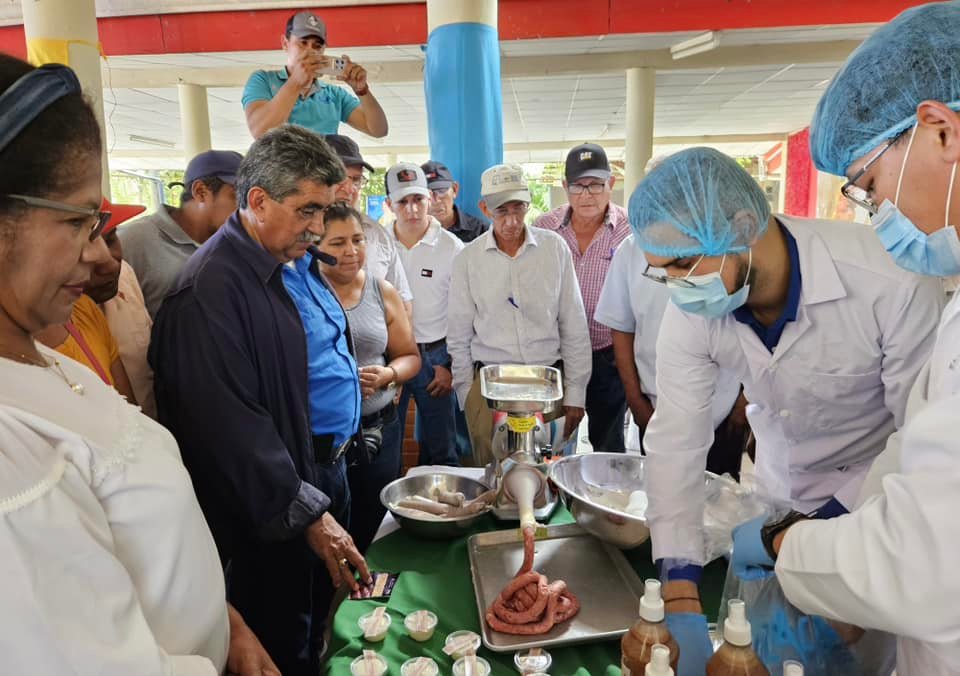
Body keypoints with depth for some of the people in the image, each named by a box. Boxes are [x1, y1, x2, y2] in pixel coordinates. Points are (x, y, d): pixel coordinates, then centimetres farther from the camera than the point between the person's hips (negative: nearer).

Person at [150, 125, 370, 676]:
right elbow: (232, 427, -26)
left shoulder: (298, 263, 6)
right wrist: (308, 514, -22)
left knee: (325, 622, 25)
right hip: (278, 510, -8)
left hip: (330, 465, 8)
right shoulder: (213, 289, -23)